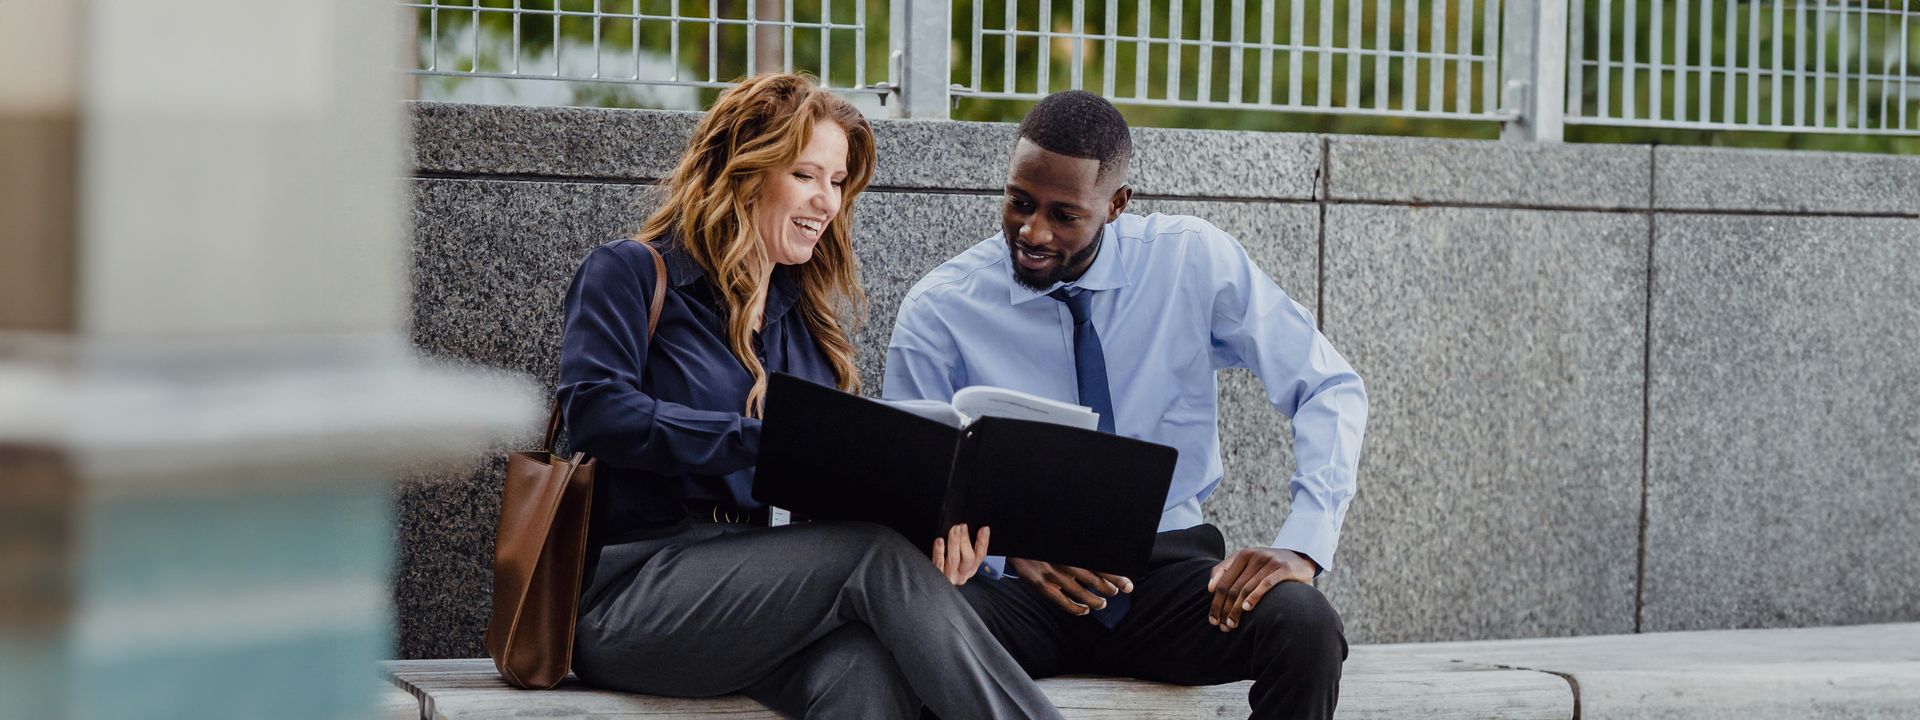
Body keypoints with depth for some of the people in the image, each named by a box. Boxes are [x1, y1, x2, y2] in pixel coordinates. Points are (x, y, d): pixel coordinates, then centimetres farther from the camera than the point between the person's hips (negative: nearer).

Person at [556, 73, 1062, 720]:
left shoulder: (807, 316, 22)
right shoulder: (630, 274, 4)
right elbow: (597, 412, -13)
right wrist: (771, 437, -20)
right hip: (627, 596, -5)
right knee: (876, 558, -30)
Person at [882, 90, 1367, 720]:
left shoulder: (1195, 263, -1)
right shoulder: (939, 310, -3)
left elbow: (1331, 390, -1)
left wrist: (1301, 546, -16)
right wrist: (1008, 551, -21)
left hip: (1167, 564, 2)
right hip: (1018, 588, -2)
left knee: (1305, 625, -30)